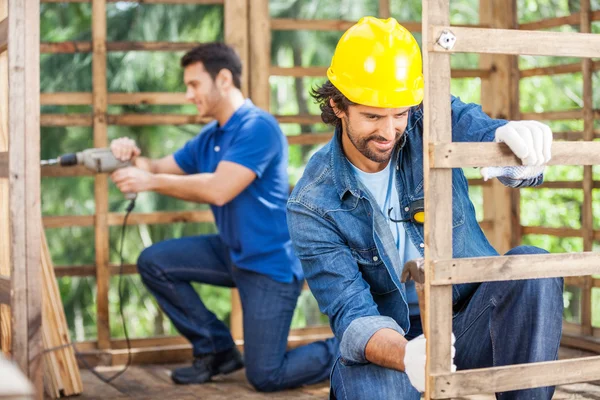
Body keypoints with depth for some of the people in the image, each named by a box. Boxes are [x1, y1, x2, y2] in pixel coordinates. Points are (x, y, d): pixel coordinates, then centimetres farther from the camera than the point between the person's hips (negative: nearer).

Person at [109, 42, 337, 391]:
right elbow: (164, 169, 12)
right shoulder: (209, 137, 9)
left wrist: (150, 181, -24)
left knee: (265, 376, -8)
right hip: (232, 253, 9)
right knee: (154, 262, 1)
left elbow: (219, 189, -29)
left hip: (271, 263, -9)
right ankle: (217, 350, 11)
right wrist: (135, 158, -11)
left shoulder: (258, 127, -20)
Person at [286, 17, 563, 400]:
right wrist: (406, 354, -40)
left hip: (474, 324, 3)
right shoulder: (312, 206, -11)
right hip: (396, 340, -3)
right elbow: (352, 313, -18)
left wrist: (516, 136, -53)